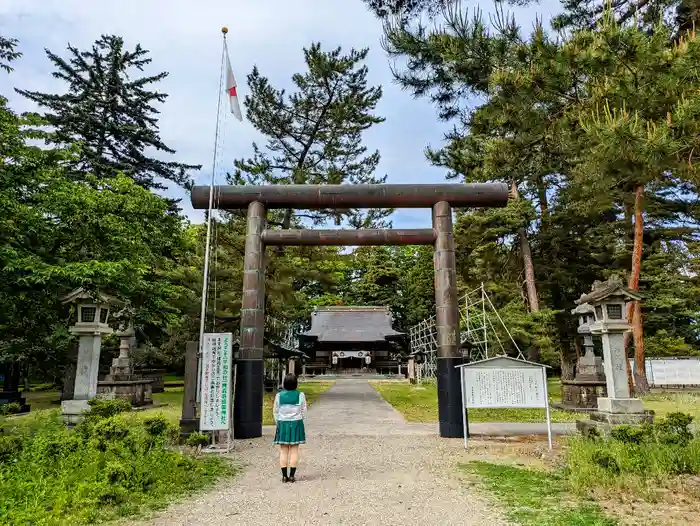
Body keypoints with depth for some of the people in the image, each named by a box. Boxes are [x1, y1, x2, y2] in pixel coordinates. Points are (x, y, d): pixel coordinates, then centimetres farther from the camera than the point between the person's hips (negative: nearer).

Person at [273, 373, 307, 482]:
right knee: (294, 450, 6)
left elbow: (275, 411, 3)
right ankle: (292, 475, 7)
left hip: (283, 424, 1)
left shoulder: (279, 395, -5)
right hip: (296, 423, 0)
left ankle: (284, 475, 9)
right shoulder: (300, 395, -6)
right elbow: (304, 411, 1)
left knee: (283, 451, 7)